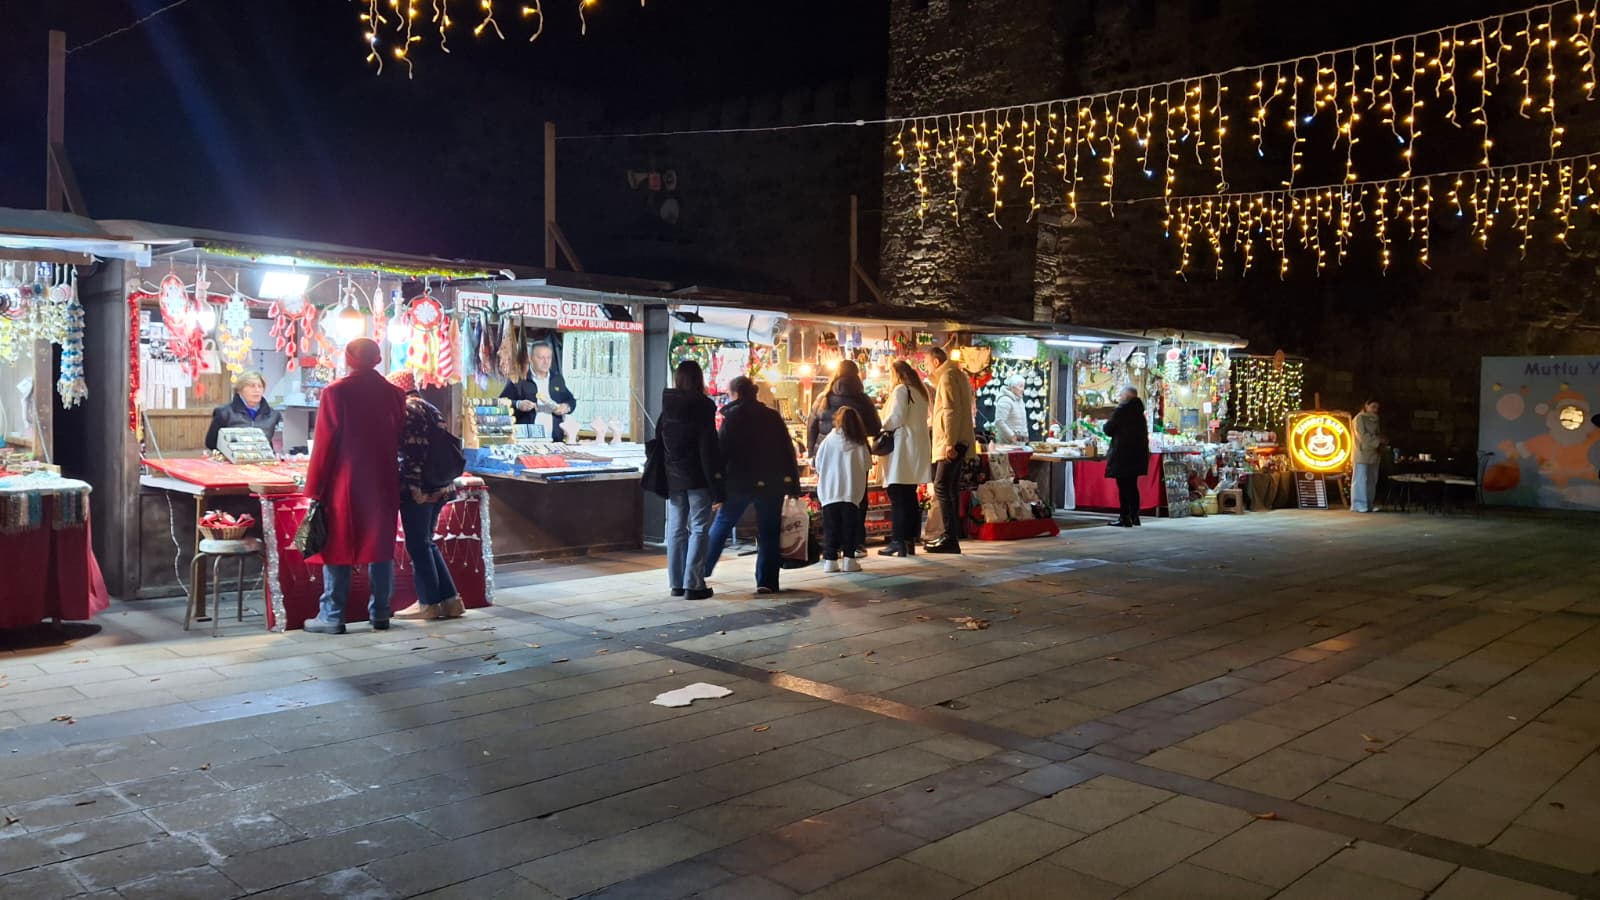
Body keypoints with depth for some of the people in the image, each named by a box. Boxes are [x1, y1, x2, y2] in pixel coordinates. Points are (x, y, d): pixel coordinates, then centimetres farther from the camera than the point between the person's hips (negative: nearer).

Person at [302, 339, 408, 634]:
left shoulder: (336, 392, -9)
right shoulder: (394, 394, 3)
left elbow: (324, 444, -9)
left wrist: (315, 489, -5)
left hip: (345, 484, -4)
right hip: (384, 484, 4)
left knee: (338, 548, 3)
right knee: (381, 547, 10)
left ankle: (332, 616, 5)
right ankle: (380, 613, 14)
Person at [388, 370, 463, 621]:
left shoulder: (404, 410, -8)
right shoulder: (432, 409, 16)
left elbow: (410, 453, -15)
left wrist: (413, 487, -15)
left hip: (417, 488, -8)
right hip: (439, 487, 8)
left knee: (417, 546, 1)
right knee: (427, 543, 15)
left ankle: (428, 603, 6)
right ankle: (450, 599, 12)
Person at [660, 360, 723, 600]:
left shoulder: (667, 407, 5)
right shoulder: (702, 406, -10)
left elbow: (659, 441, 8)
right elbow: (709, 447, -13)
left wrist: (663, 476, 14)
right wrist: (716, 484, -11)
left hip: (673, 476, 5)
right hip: (697, 477, -5)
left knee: (676, 529, 11)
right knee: (699, 528, 0)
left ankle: (677, 583, 13)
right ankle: (693, 584, -4)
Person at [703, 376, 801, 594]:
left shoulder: (732, 416, -4)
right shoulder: (773, 416, 5)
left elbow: (722, 452, -7)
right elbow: (788, 452, 5)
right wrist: (793, 485, 8)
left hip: (739, 483, -1)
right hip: (772, 484, 2)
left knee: (722, 523, 15)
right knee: (769, 533, 5)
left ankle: (702, 568, 23)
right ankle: (766, 581, -1)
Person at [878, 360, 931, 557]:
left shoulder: (901, 390, -8)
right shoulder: (921, 391, 17)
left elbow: (896, 418, -15)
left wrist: (881, 428, 1)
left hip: (902, 448, -8)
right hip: (918, 449, 9)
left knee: (897, 497, -8)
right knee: (910, 496, 11)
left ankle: (898, 541, -11)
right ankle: (910, 541, 12)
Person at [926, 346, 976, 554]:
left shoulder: (947, 377, -11)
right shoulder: (958, 375, 20)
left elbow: (951, 411, -20)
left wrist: (949, 442, -23)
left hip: (952, 443, -10)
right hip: (958, 441, 10)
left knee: (941, 486, -13)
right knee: (951, 488, 11)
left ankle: (950, 538, -17)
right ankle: (952, 536, 14)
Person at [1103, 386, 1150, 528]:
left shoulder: (1121, 411, -12)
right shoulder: (1138, 412, 12)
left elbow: (1108, 430, -8)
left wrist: (1107, 422, 12)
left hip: (1122, 455, -8)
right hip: (1137, 454, 8)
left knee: (1123, 487, -6)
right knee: (1133, 486, 12)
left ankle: (1124, 518, -7)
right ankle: (1134, 516, 14)